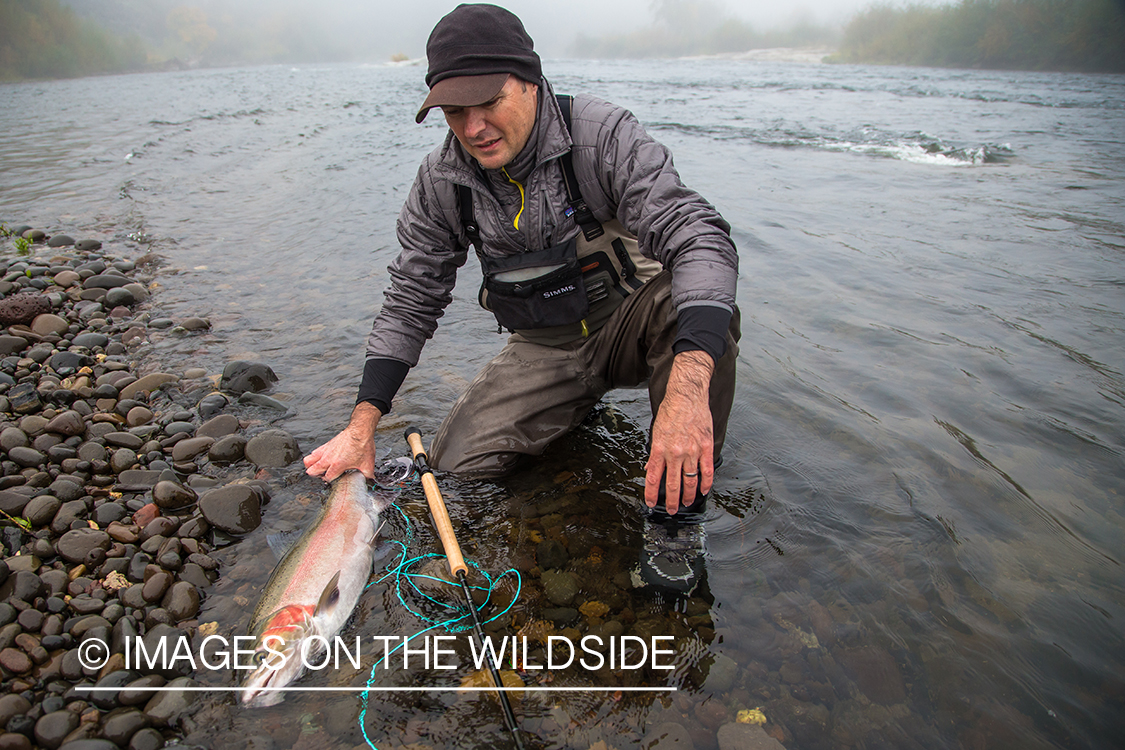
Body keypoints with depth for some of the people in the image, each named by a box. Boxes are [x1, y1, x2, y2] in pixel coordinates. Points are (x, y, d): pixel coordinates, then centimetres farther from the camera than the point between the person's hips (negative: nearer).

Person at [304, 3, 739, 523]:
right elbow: (411, 299, 0)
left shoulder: (603, 136, -21)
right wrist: (362, 425, -7)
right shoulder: (441, 181, -8)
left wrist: (688, 385, -51)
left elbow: (698, 237, -33)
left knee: (697, 302, -36)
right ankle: (581, 402, 16)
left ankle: (682, 499, -18)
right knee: (457, 462, -10)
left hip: (629, 323, -3)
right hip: (544, 349, 4)